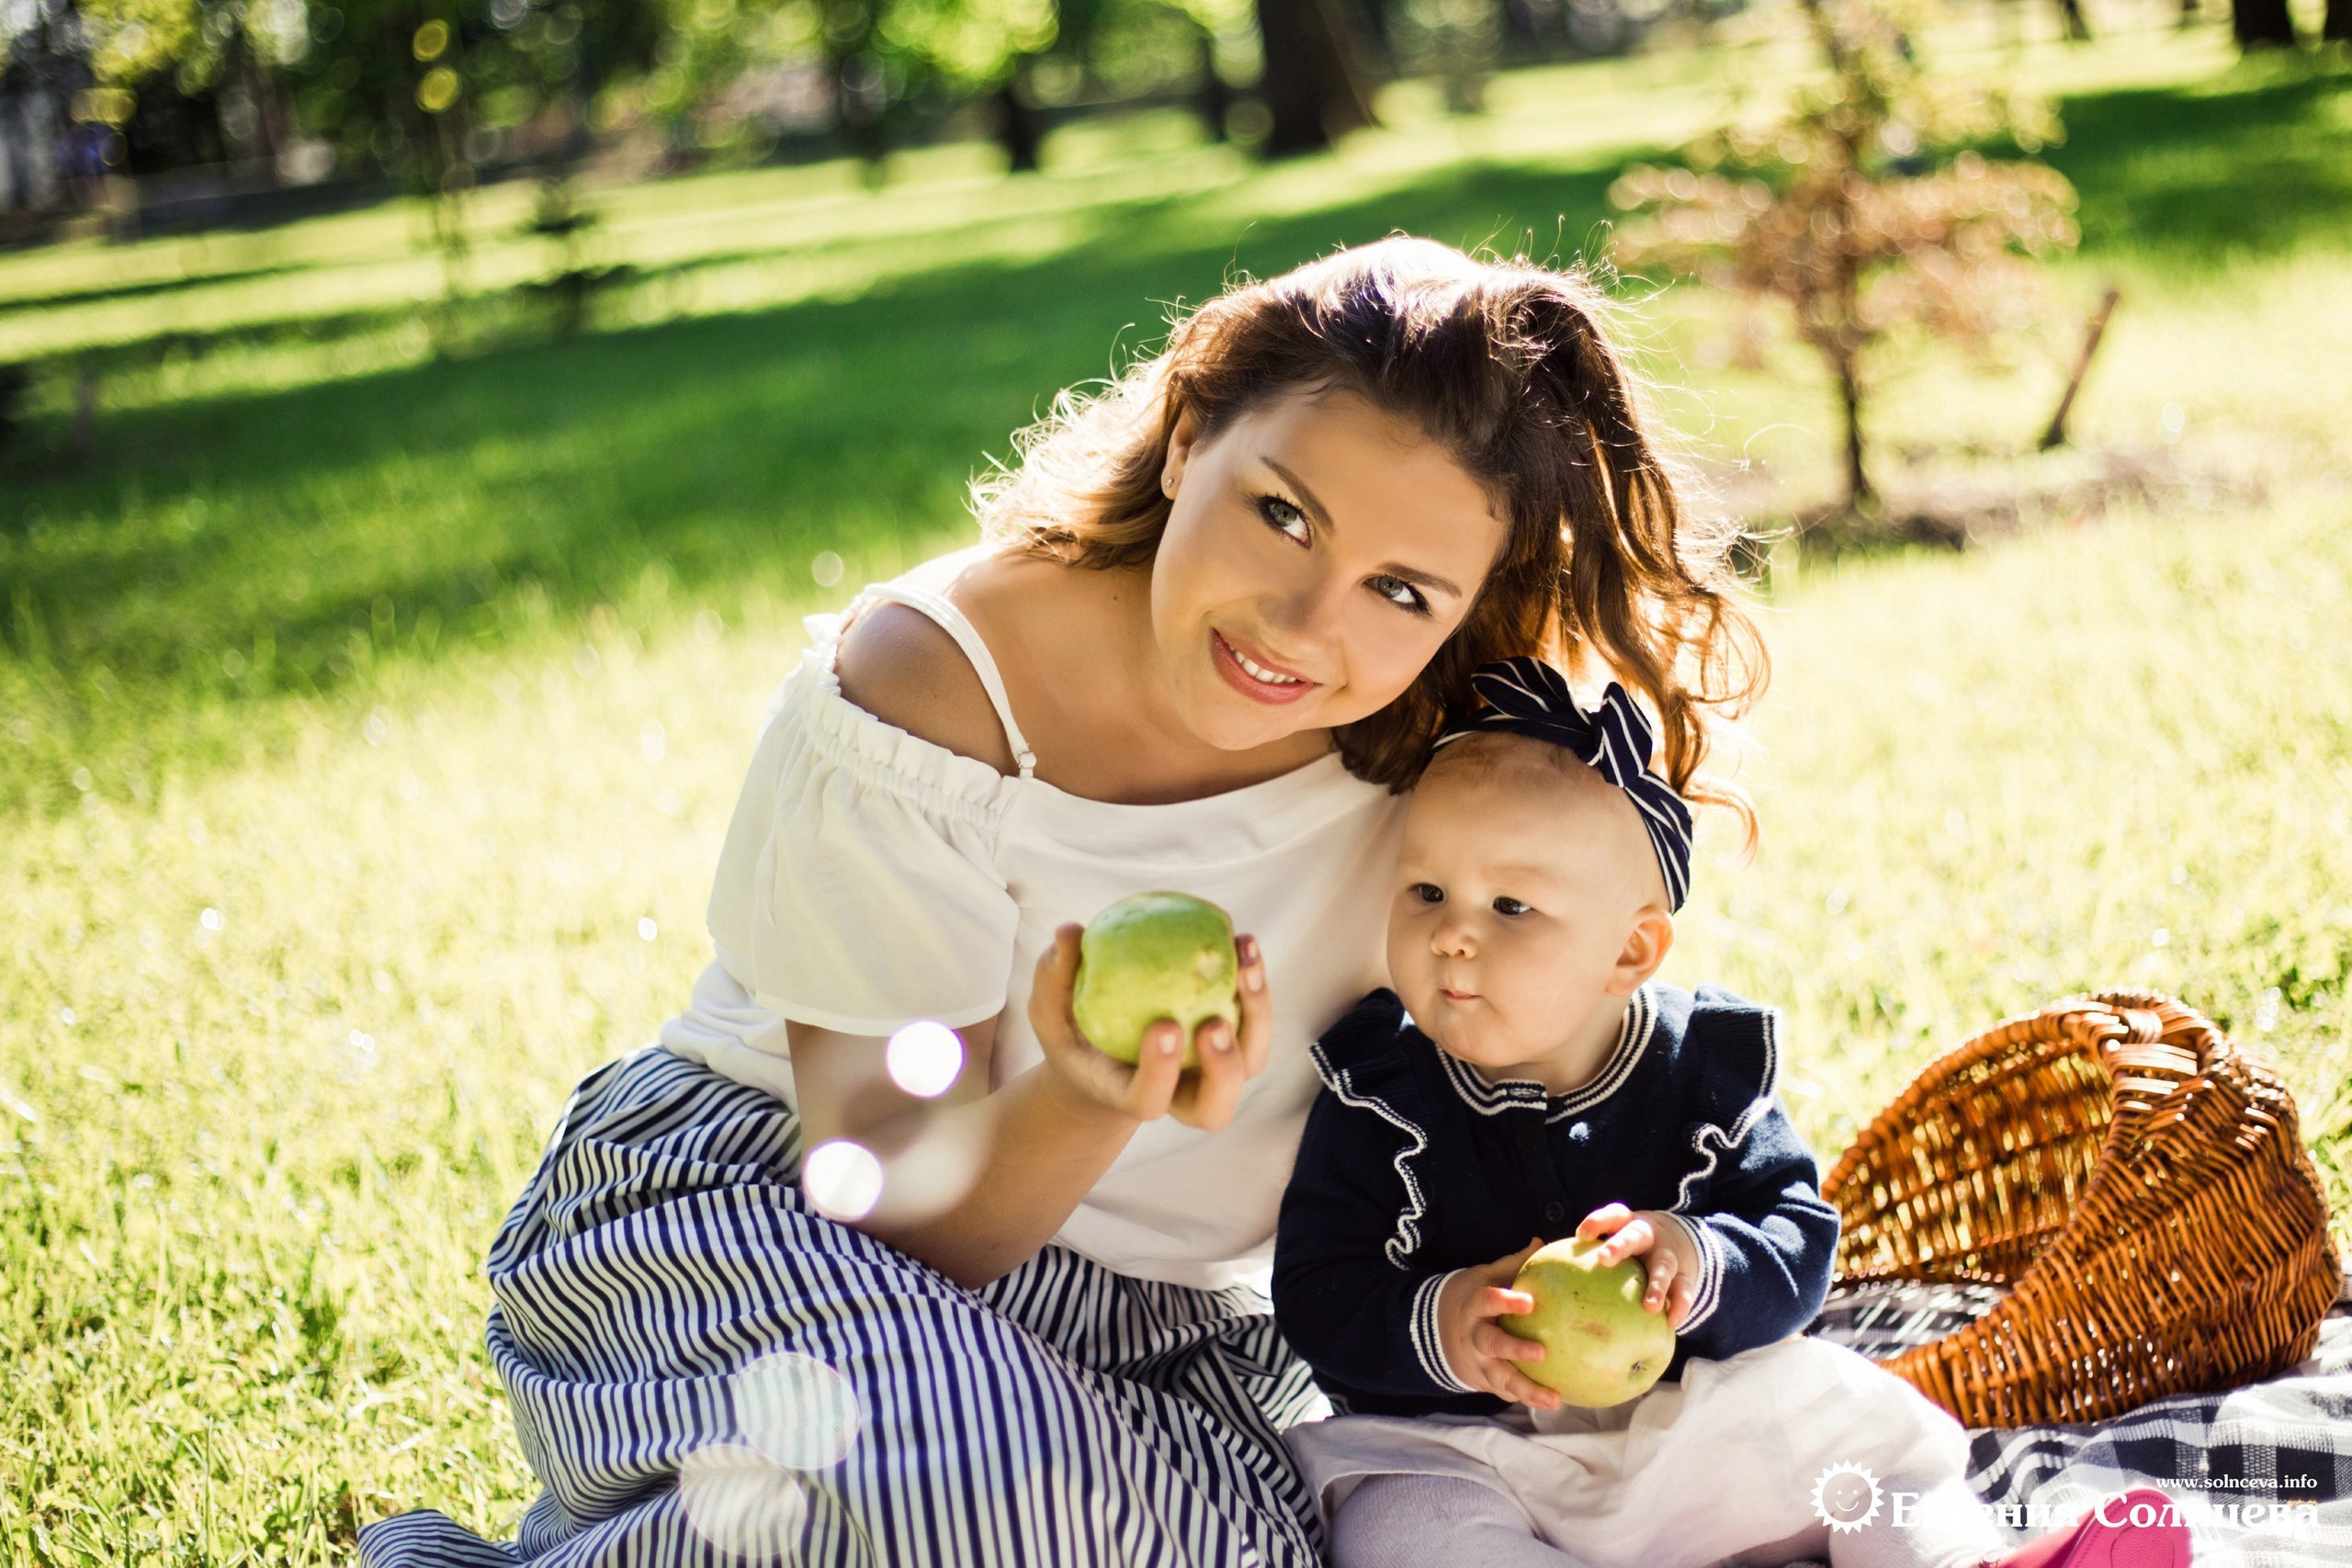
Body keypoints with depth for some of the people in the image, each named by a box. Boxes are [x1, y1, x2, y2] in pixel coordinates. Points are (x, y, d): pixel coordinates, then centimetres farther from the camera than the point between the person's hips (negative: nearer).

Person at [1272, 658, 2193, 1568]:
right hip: (1460, 1447, -2)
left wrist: (1697, 1263, -28)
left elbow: (1800, 1246, -6)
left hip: (1680, 1419, 3)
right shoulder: (1380, 1094, -9)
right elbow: (1318, 1294, -11)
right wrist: (1435, 1326, -31)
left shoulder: (1706, 1068, -4)